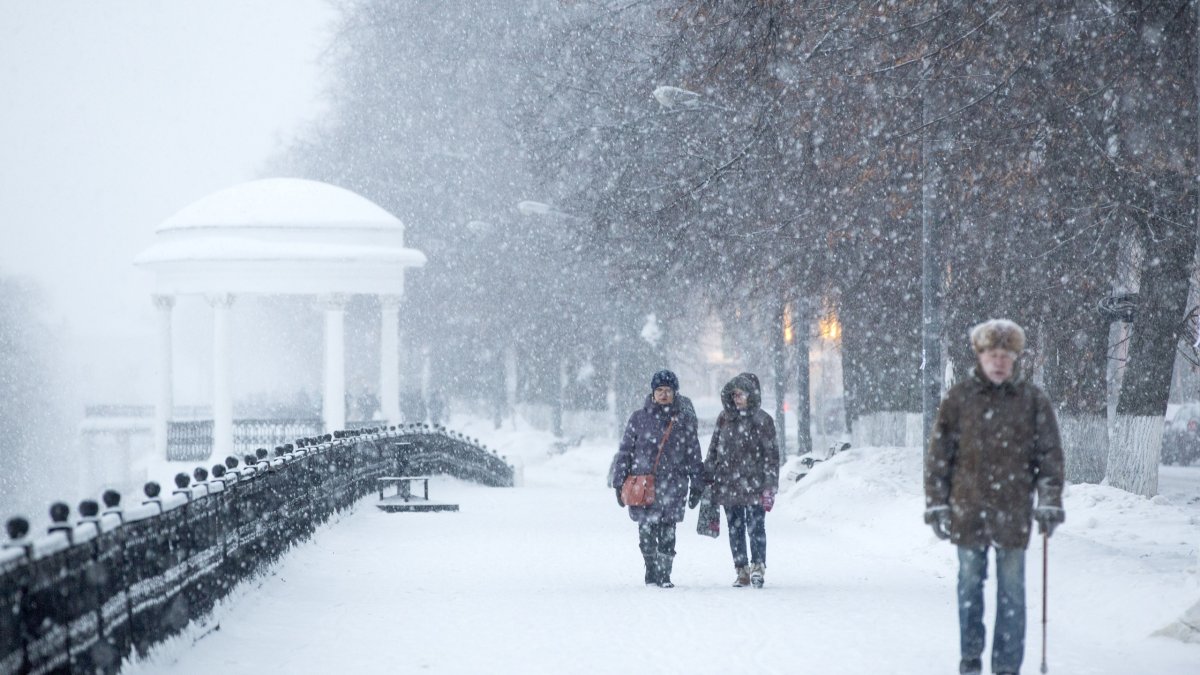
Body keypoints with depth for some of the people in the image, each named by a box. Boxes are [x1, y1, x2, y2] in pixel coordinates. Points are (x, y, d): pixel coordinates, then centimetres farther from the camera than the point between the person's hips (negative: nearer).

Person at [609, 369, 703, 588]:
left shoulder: (684, 420, 7)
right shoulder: (639, 418, 6)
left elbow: (693, 455, 12)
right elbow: (625, 451, 9)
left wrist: (696, 486, 9)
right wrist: (619, 484, 6)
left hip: (673, 485, 0)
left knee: (667, 533, -4)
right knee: (646, 533, -2)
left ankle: (664, 575, 5)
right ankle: (651, 572, 11)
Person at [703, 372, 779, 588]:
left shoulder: (762, 420, -2)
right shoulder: (724, 418, 9)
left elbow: (770, 455, -3)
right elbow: (713, 451, 14)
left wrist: (770, 488, -9)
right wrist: (705, 480, 10)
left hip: (753, 485, -4)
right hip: (728, 485, 4)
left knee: (755, 526, -11)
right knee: (735, 529, 7)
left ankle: (758, 566, -3)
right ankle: (742, 571, 13)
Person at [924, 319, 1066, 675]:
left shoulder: (1032, 401, 2)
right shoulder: (958, 399, 1)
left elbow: (1050, 455, 6)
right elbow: (938, 455, 5)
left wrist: (1050, 504, 0)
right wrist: (937, 505, 1)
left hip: (1013, 512, 0)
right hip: (968, 510, 0)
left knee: (1011, 591, 2)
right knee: (970, 586, 9)